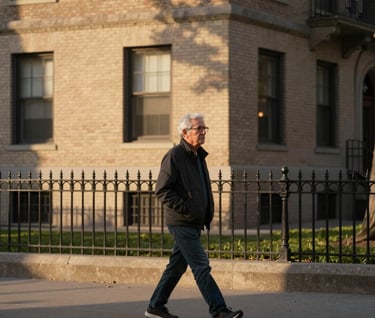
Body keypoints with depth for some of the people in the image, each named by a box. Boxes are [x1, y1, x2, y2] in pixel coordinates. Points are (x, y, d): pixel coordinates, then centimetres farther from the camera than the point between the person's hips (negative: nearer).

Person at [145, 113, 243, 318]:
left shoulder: (199, 156, 16)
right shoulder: (174, 156, -12)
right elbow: (161, 190, -16)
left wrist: (208, 214, 15)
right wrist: (185, 208, -20)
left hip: (194, 223, 9)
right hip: (181, 223, -9)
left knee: (177, 266, 13)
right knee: (201, 267, -10)